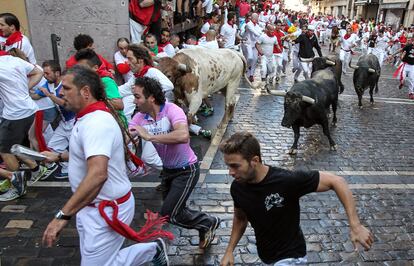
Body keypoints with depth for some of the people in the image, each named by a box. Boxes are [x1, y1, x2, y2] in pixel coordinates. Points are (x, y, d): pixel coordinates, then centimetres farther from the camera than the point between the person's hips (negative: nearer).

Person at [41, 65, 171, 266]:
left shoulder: (96, 122, -26)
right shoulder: (91, 117, 8)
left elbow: (98, 174, -39)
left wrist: (62, 216, -39)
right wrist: (58, 157, 20)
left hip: (107, 210, -10)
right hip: (92, 206, 10)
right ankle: (152, 250, 35)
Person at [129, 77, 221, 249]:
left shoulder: (172, 111, -28)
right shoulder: (140, 117, -9)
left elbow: (183, 136, -47)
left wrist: (150, 136, -42)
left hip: (186, 170, -7)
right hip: (168, 169, 8)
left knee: (169, 214, -6)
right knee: (175, 209, 21)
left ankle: (208, 223, 17)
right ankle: (205, 227, 44)